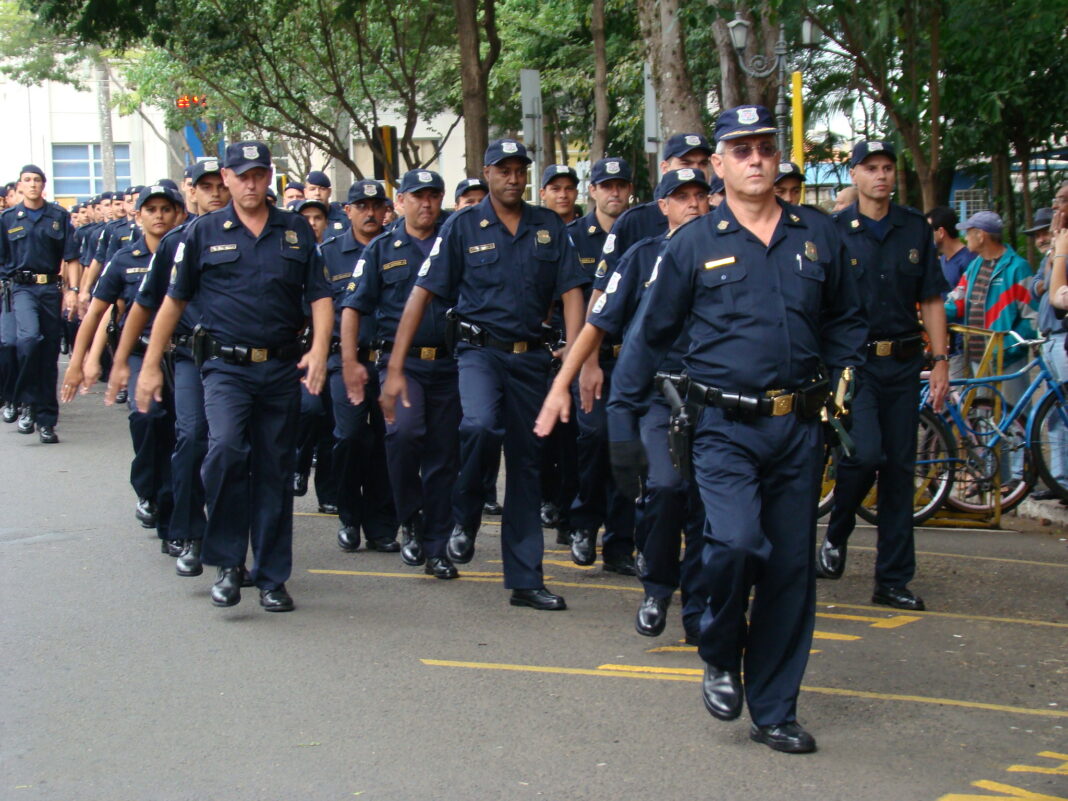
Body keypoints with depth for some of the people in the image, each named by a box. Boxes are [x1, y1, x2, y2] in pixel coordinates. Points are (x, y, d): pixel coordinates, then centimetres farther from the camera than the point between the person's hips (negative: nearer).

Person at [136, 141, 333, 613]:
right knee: (226, 448, -24)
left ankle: (272, 577, 16)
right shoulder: (204, 232, 6)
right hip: (227, 365, -2)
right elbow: (174, 301, 8)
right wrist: (151, 366, 4)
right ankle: (228, 563, -9)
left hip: (282, 368, 2)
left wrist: (319, 349, -9)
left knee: (274, 470, 6)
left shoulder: (297, 232, 10)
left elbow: (320, 296, 8)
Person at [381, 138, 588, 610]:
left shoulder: (549, 228, 7)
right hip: (480, 350, -3)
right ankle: (465, 518, -4)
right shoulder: (463, 226, -1)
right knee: (481, 424, -32)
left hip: (530, 357, 3)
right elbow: (421, 294, -4)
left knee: (526, 463, 7)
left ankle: (525, 579, 15)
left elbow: (571, 293, 2)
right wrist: (395, 368, -11)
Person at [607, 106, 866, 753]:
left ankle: (774, 710, 20)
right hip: (727, 427, -3)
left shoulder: (818, 235, 9)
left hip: (799, 427, 3)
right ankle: (721, 660, 7)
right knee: (737, 542, -23)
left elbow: (845, 321, 21)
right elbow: (648, 335, 5)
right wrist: (623, 424, 2)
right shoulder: (695, 243, 1)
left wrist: (845, 380, 6)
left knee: (791, 566, 6)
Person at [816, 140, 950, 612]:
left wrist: (940, 360, 3)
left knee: (899, 468, 5)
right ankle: (836, 535, 10)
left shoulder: (915, 229, 8)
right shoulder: (833, 232, -1)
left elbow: (931, 300, 10)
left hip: (903, 361, 4)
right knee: (865, 454, -20)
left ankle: (893, 580, 12)